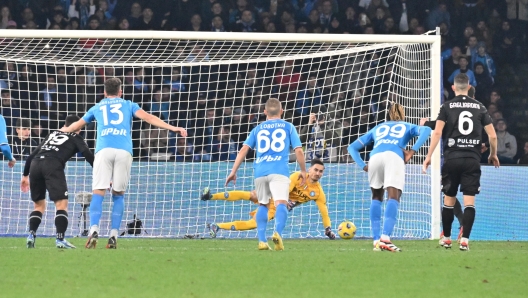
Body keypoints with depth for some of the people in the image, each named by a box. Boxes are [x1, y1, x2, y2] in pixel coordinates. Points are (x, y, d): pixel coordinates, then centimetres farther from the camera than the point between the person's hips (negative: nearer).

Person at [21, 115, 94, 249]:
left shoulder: (52, 134, 34)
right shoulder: (75, 138, 20)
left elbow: (32, 155, 33)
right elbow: (88, 154, 4)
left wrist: (25, 175, 39)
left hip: (35, 164, 5)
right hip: (53, 165, -5)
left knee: (39, 204, 19)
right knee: (62, 203, -5)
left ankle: (31, 235, 2)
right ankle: (60, 239, -19)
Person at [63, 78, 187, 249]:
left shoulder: (97, 108, 27)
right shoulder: (128, 105, 24)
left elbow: (76, 125, 39)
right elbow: (147, 117, 9)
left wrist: (62, 132, 60)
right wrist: (172, 128, 5)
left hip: (104, 150, 0)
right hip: (124, 151, 0)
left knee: (98, 193, -4)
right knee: (118, 194, 9)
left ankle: (94, 230, -24)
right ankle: (113, 236, 0)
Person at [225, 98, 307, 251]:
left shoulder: (258, 129, 19)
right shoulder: (288, 127, 14)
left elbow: (244, 149, 9)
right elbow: (298, 150, 7)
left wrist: (234, 171, 9)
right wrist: (303, 171, 19)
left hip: (260, 170, 3)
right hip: (279, 170, -3)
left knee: (263, 204, 18)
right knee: (281, 203, -13)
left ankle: (262, 240, 8)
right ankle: (278, 232, -39)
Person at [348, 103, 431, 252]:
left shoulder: (378, 128, 38)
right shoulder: (407, 127, 31)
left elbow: (353, 147, 34)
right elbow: (425, 130, 8)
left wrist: (363, 166, 20)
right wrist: (412, 151, 3)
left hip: (375, 156, 3)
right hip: (394, 156, -3)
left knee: (377, 197, 19)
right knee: (393, 197, -13)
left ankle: (376, 240, 9)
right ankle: (385, 237, -33)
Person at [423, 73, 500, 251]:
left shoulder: (447, 106, 1)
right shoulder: (479, 107, 5)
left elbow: (437, 132, -8)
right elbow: (492, 136, 5)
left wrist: (429, 156, -3)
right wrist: (493, 155, 22)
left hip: (452, 158, 0)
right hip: (473, 159, 0)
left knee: (449, 199, 12)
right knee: (469, 201, -2)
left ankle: (446, 238, 22)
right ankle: (465, 239, -11)